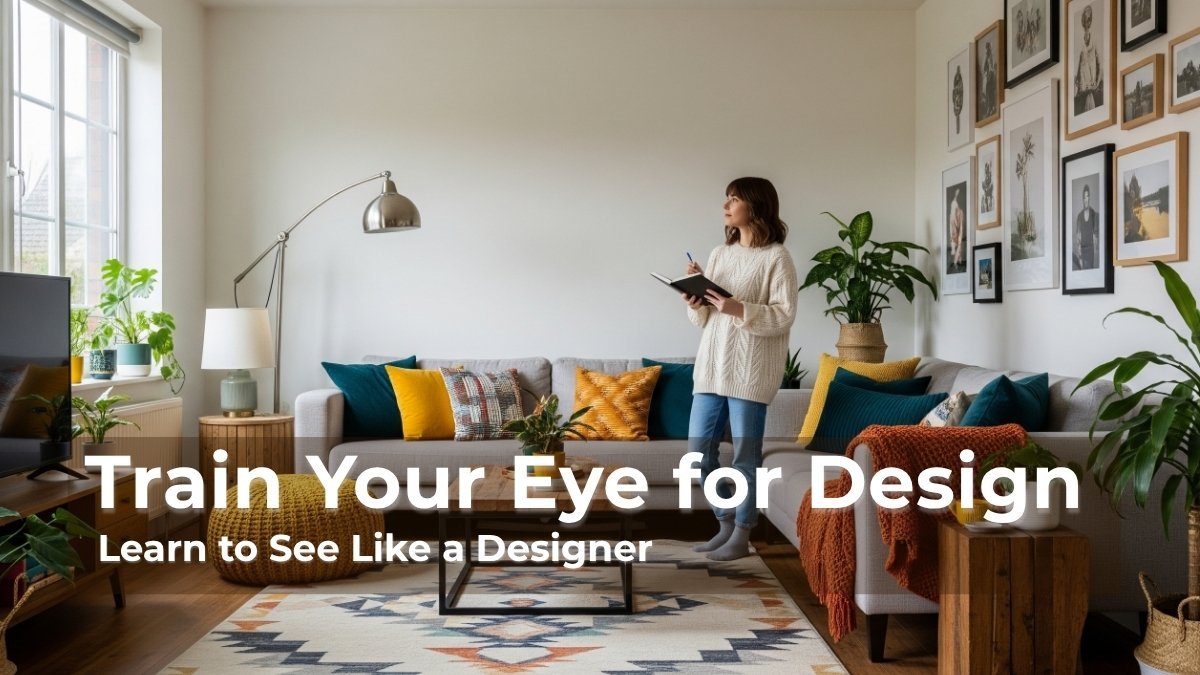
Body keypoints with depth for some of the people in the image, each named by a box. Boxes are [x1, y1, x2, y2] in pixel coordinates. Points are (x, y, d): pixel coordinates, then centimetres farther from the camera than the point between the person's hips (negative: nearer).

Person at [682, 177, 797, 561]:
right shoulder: (719, 254, 14)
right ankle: (726, 524, 23)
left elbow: (784, 316, -13)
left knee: (745, 455, 0)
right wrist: (695, 303, -6)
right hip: (711, 365, 7)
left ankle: (742, 535, 13)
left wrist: (738, 309, -24)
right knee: (699, 450, 8)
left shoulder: (776, 258, -5)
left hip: (750, 370, -7)